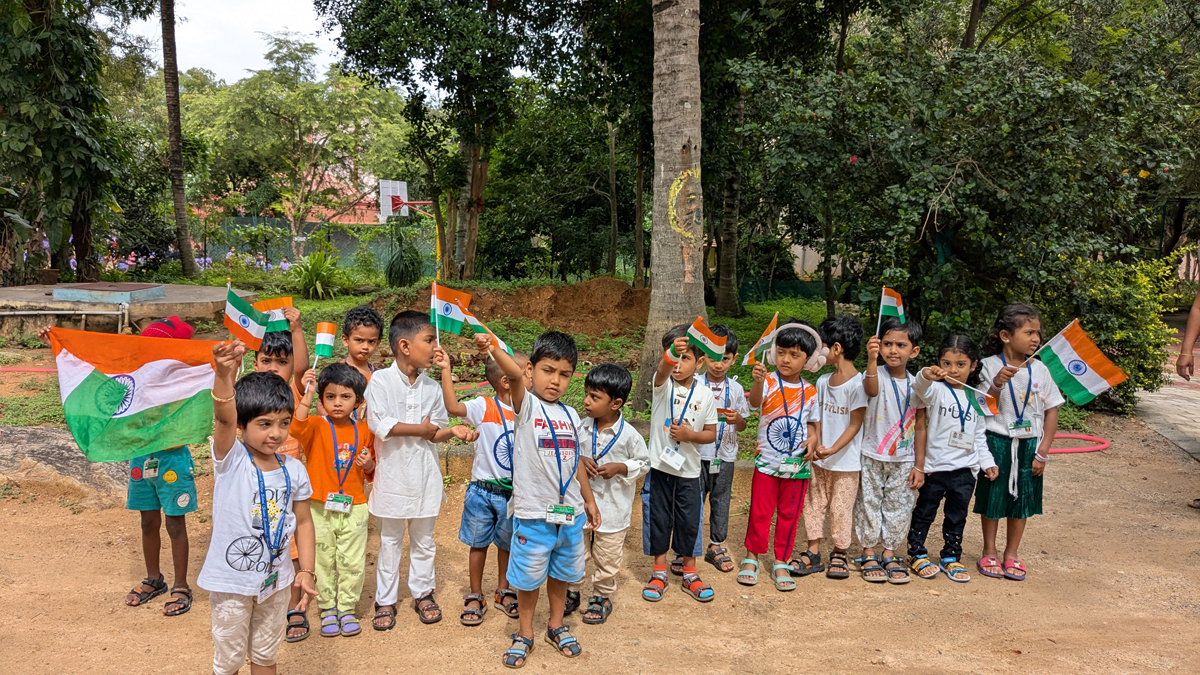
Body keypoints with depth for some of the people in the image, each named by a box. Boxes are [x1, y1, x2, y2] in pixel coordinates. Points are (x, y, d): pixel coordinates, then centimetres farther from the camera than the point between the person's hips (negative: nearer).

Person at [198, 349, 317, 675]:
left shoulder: (294, 470, -5)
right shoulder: (231, 459, -16)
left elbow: (303, 522, 4)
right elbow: (224, 418, -36)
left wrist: (306, 570, -3)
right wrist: (224, 373, -55)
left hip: (275, 579, 3)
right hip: (231, 580, -3)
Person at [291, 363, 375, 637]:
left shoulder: (364, 431, 4)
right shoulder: (317, 426, -6)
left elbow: (371, 473, 16)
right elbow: (298, 428, -32)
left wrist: (369, 465, -7)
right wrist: (306, 394, -38)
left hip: (354, 508, 2)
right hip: (320, 508, -2)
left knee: (352, 563, 6)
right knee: (323, 562, 10)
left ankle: (347, 609, 22)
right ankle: (327, 610, 26)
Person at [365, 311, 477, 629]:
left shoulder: (432, 387, 2)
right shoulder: (381, 380, -11)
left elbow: (435, 433, 5)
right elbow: (379, 424, -21)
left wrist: (452, 431, -15)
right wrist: (420, 429, -16)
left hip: (425, 474, 3)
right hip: (393, 473, -3)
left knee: (423, 539, 15)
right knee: (390, 540, 11)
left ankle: (423, 592, 31)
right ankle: (385, 599, 24)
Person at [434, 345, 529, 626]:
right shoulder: (485, 408, -14)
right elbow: (453, 407, -30)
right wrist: (446, 370, -34)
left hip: (513, 494, 3)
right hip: (483, 490, -2)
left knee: (506, 544, 18)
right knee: (479, 544, 12)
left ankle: (503, 591, 37)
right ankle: (475, 597, 27)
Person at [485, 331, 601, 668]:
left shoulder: (570, 415, 7)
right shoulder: (526, 406, -10)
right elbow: (515, 376, -31)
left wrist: (589, 500, 19)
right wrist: (494, 350, -51)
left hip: (570, 512, 5)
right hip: (533, 513, -5)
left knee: (561, 572, 20)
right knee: (529, 577, 9)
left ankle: (556, 625, 40)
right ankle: (525, 633, 29)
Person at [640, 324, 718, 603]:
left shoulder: (705, 396, -3)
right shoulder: (663, 384, -8)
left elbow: (711, 434, 2)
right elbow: (662, 371, -33)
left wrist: (690, 435, -18)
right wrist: (671, 353, -55)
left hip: (689, 471, 1)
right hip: (659, 468, -1)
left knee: (689, 522, 10)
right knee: (658, 519, 10)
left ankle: (690, 574, 28)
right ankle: (659, 572, 26)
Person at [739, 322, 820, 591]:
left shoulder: (809, 392, 2)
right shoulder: (768, 383, -10)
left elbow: (812, 423, 14)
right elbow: (755, 402, -31)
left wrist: (813, 439, -7)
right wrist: (758, 383, -52)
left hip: (797, 466, 3)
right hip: (767, 463, -3)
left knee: (789, 515, 12)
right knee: (760, 513, 7)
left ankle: (781, 562, 26)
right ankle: (751, 557, 27)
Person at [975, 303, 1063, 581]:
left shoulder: (1039, 369, -2)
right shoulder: (990, 366, -9)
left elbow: (1051, 411, 1)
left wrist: (1043, 451, -3)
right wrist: (997, 384, -28)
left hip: (1028, 443, 3)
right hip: (996, 441, -2)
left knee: (1022, 499, 11)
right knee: (993, 496, 8)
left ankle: (1011, 554, 26)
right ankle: (989, 552, 24)